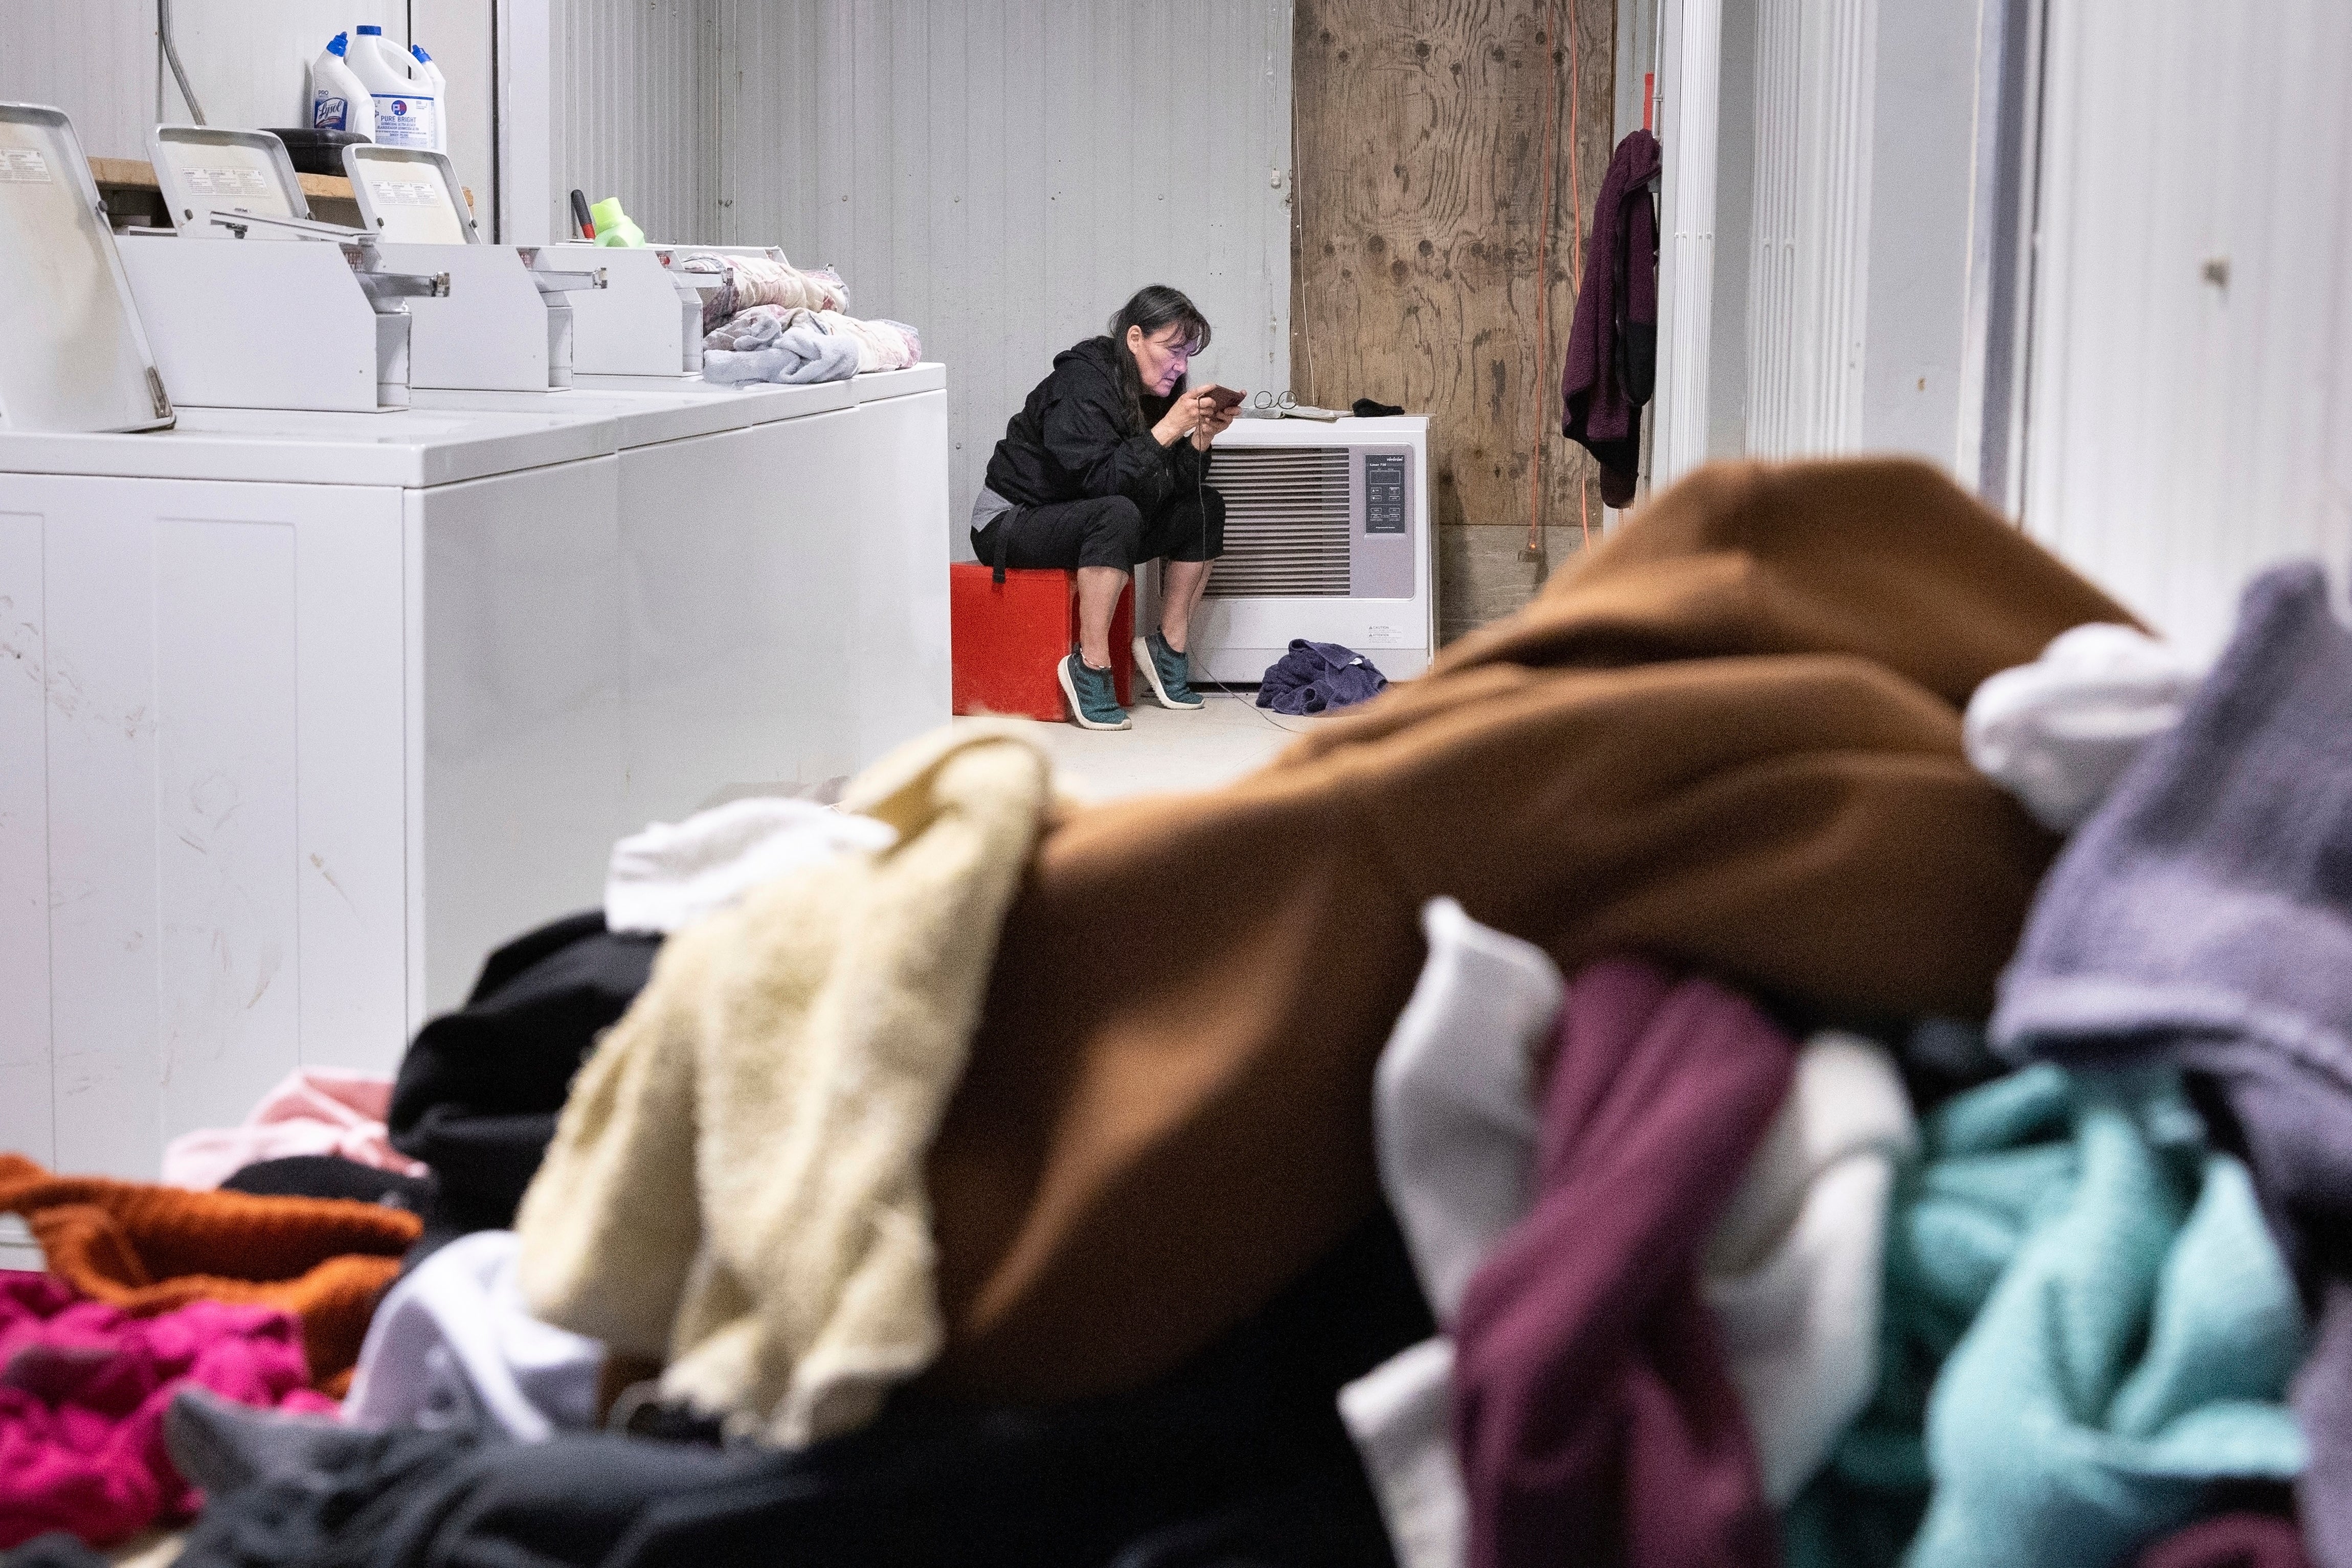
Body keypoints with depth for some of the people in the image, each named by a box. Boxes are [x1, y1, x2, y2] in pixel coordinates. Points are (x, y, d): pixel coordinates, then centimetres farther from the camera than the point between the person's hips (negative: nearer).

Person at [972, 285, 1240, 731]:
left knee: (1206, 508, 0)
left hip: (1084, 521, 9)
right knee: (1116, 515, -37)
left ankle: (1170, 646, 3)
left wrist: (1201, 439, -17)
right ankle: (1090, 666, -32)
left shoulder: (1153, 391, 2)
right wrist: (1167, 430, -33)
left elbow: (1173, 487, -1)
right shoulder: (1080, 385, -23)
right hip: (1011, 523, -9)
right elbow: (1100, 480, -33)